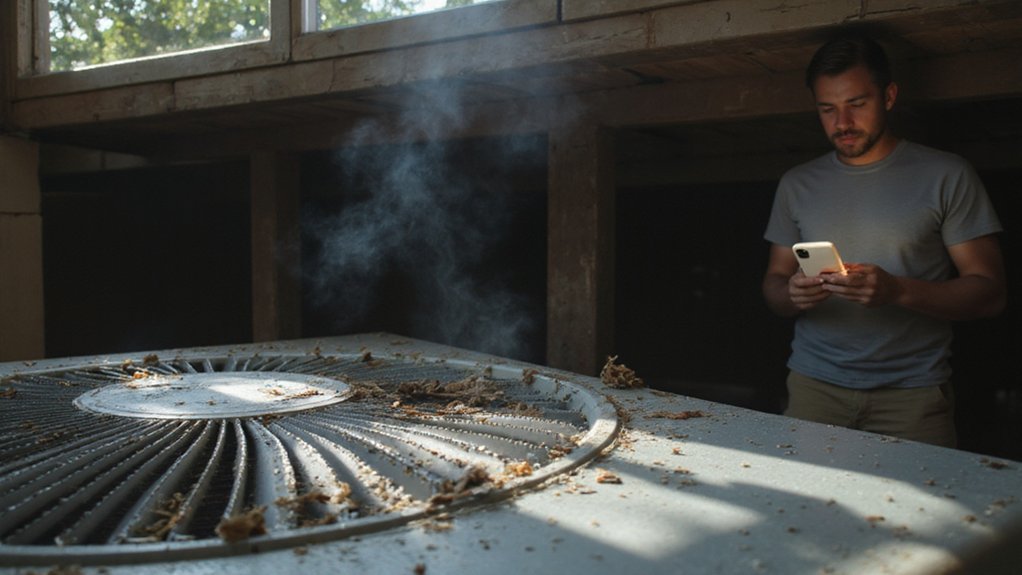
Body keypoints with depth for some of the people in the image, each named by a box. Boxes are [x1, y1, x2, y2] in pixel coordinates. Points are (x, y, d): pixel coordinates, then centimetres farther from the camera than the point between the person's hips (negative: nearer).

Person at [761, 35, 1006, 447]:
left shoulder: (947, 176, 1)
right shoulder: (797, 184, 11)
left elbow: (989, 292, -3)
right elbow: (774, 284, 13)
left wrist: (897, 290, -20)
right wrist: (793, 295, -11)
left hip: (913, 392, -2)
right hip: (814, 384, 2)